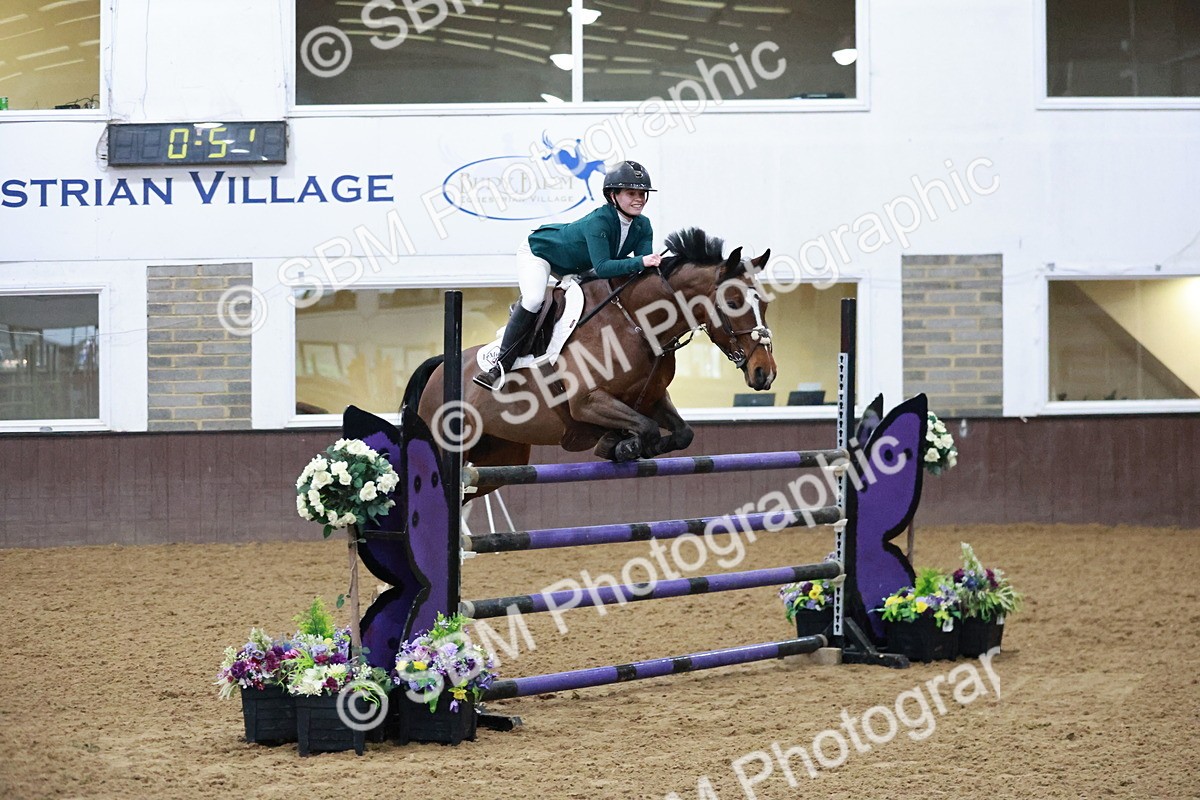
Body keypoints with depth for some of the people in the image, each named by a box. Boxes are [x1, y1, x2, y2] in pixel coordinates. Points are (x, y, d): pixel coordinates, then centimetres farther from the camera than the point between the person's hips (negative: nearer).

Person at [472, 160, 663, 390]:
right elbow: (602, 267, -46)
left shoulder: (642, 226, -17)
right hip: (539, 250, -9)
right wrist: (640, 262, -55)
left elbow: (645, 263, -19)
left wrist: (653, 263, -42)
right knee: (533, 299, -29)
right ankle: (500, 366, -24)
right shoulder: (599, 222, -38)